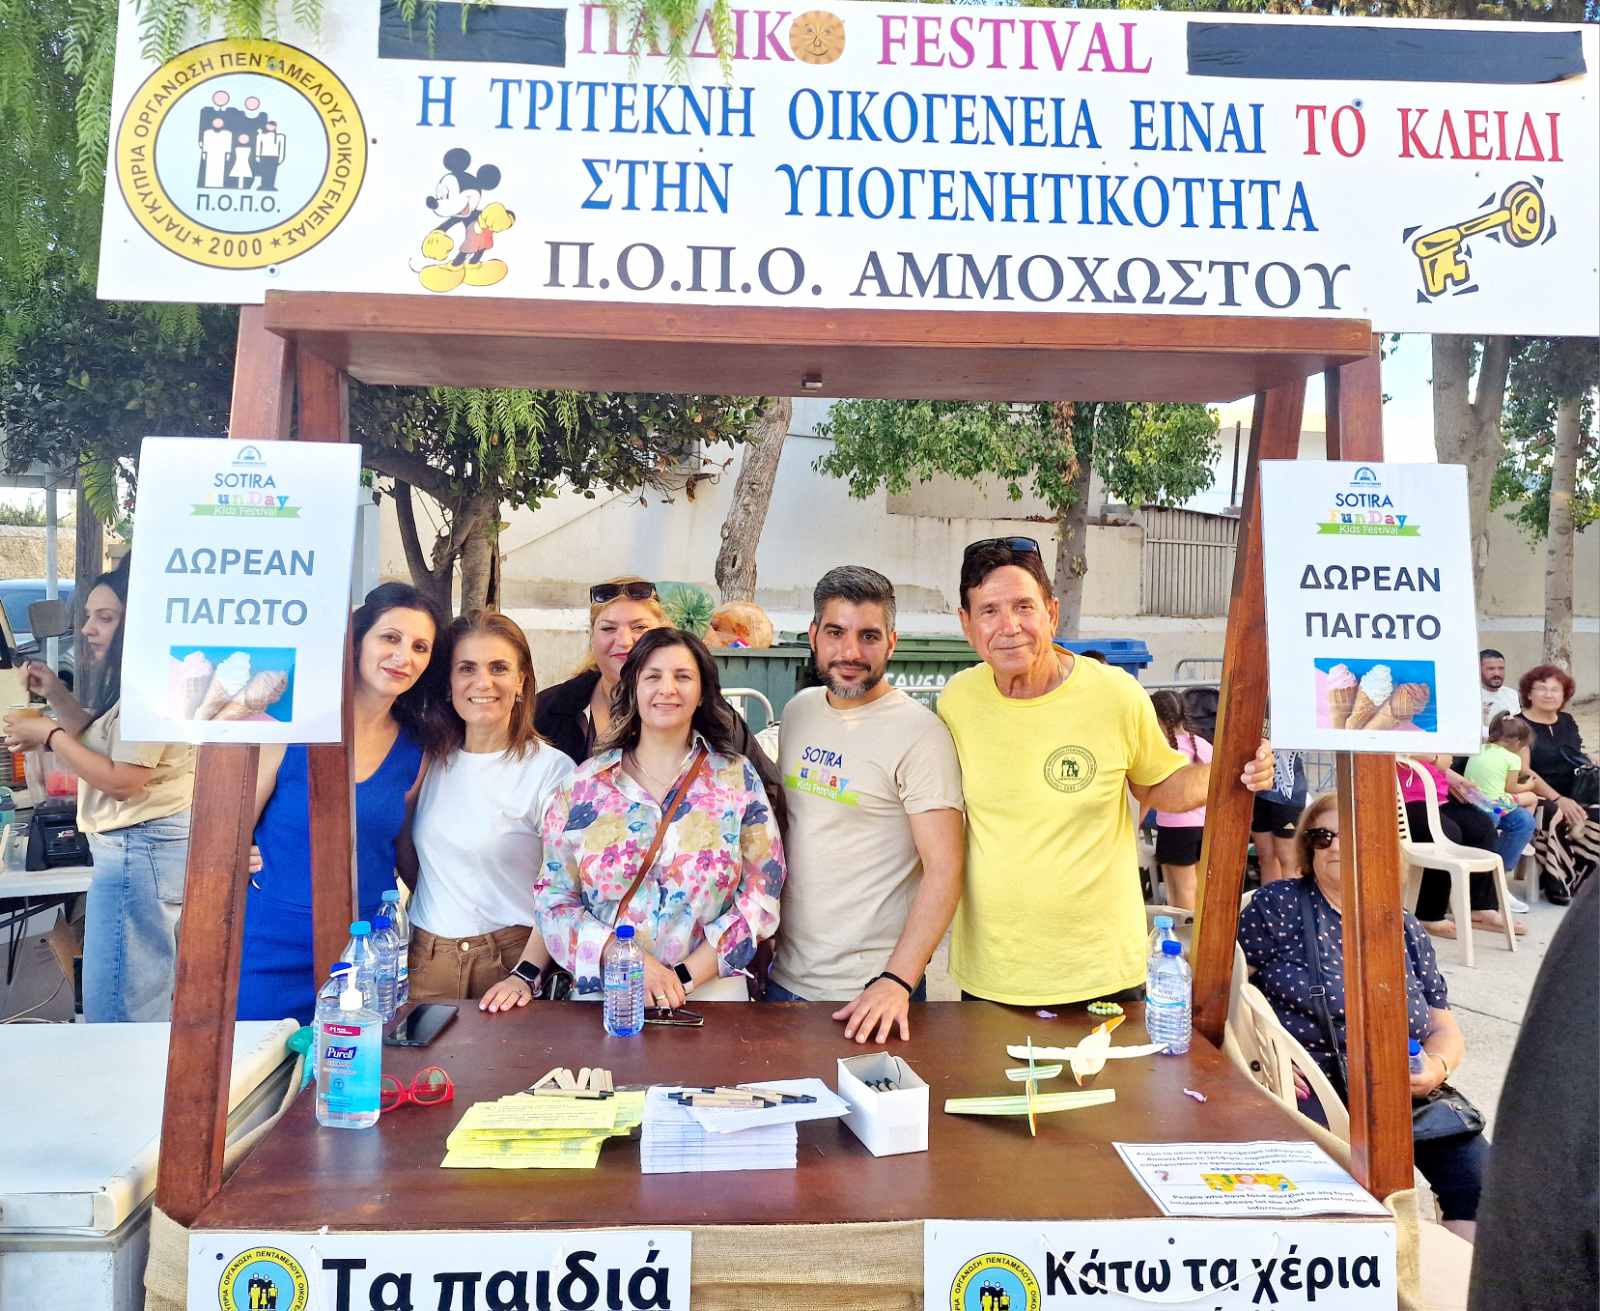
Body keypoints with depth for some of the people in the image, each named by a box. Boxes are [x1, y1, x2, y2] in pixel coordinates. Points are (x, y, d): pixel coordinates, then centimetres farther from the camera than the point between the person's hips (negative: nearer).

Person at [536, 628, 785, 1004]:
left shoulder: (738, 779, 3)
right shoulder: (583, 785, 5)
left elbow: (761, 896, 0)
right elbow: (554, 900, 4)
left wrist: (685, 977, -8)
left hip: (712, 992, 0)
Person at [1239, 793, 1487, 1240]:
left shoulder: (1406, 929, 14)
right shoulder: (1278, 904, 2)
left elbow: (1444, 1027, 16)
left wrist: (1437, 1066, -6)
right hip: (1310, 1084, -4)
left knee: (1480, 1179, -15)